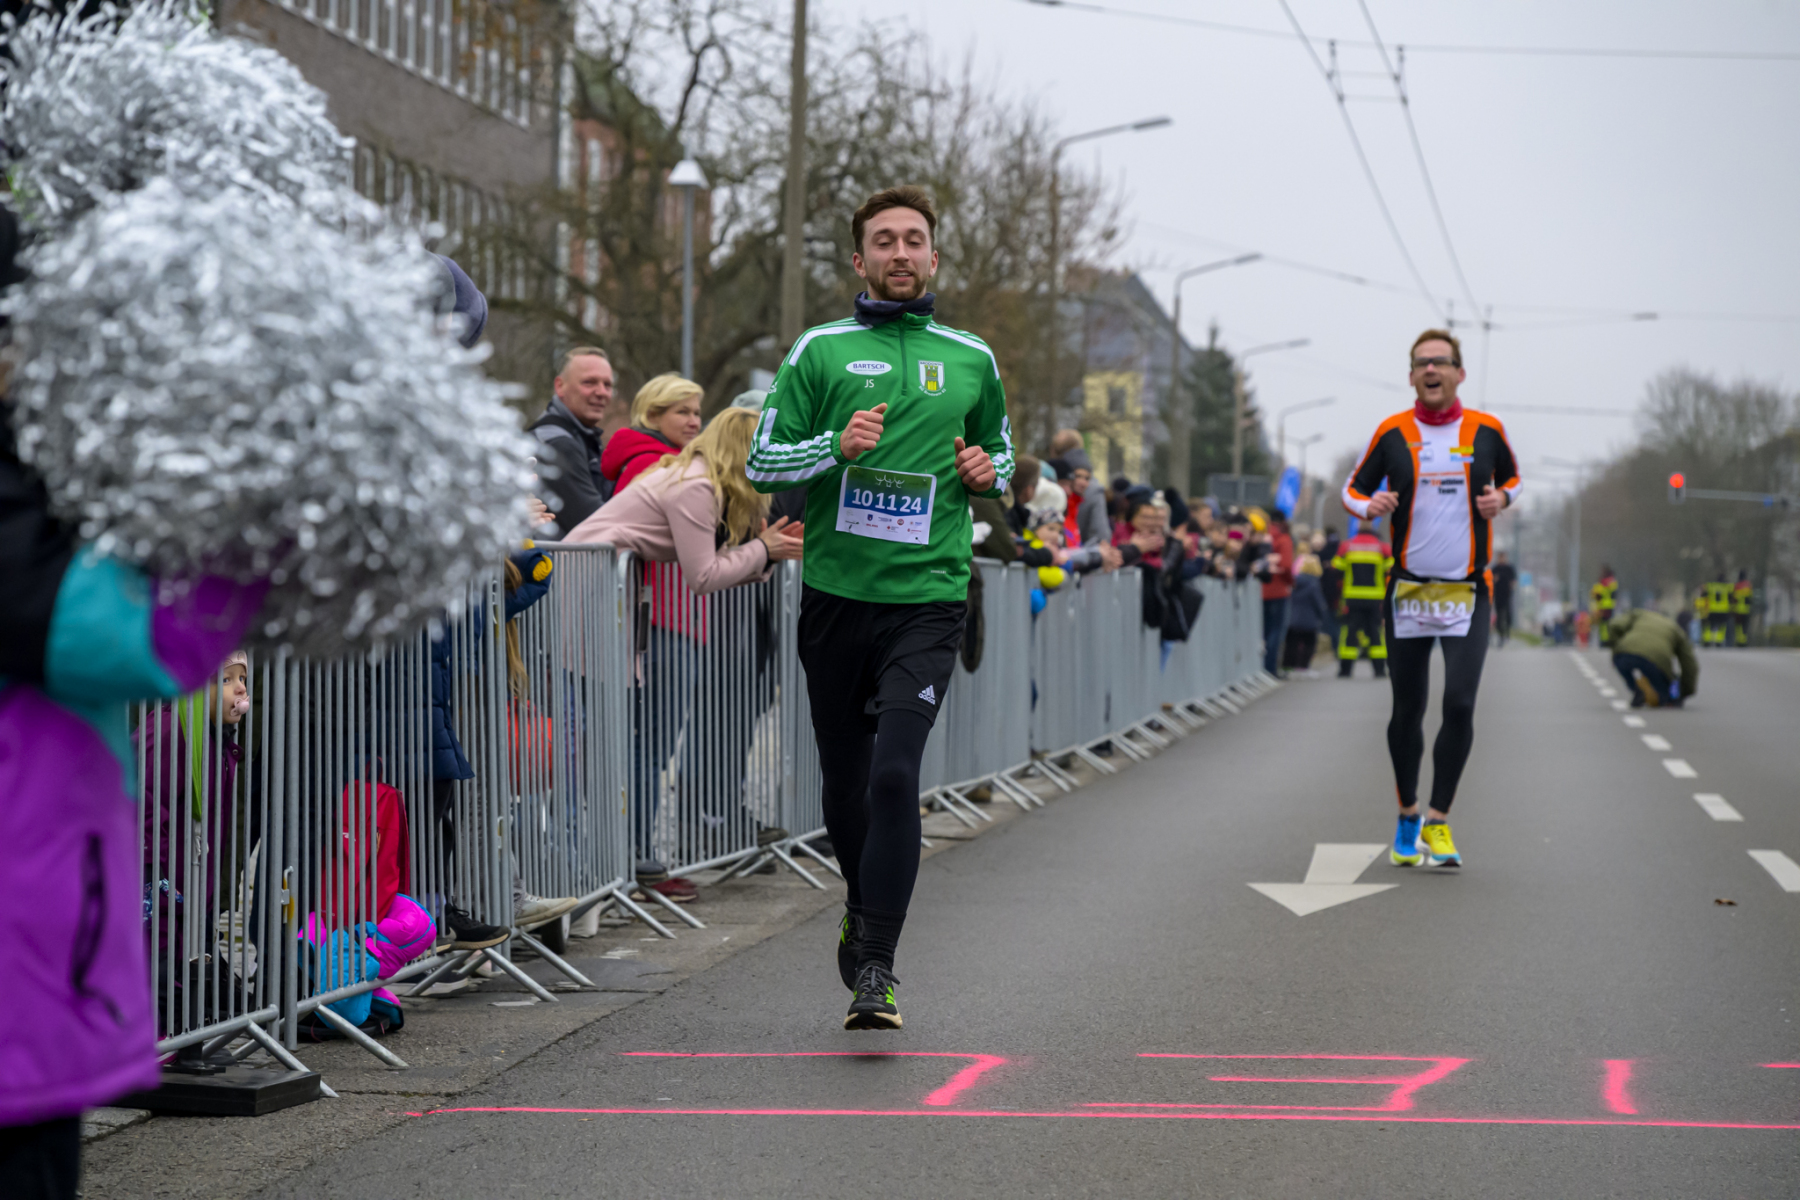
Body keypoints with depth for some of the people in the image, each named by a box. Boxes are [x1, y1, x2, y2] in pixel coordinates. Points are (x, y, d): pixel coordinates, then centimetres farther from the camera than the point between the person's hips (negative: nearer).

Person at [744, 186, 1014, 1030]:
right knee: (844, 783, 10)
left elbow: (999, 447, 26)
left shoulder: (971, 359, 11)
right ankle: (864, 903, 40)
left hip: (927, 598, -1)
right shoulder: (819, 351, 6)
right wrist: (836, 446, -13)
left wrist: (988, 472, 3)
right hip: (835, 593, 1)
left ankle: (875, 968, -16)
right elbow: (761, 461, 4)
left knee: (894, 772, -17)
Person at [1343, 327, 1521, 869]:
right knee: (1407, 711, 5)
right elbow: (1354, 487, 11)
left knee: (1459, 704, -13)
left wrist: (1500, 498, -2)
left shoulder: (1486, 431, 3)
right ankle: (1407, 817, 24)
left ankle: (1438, 823, -3)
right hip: (1407, 590, 1)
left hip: (1467, 593, 0)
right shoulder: (1392, 432, 2)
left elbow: (1512, 477, 20)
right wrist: (1367, 505, -12)